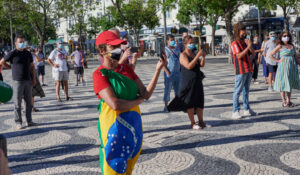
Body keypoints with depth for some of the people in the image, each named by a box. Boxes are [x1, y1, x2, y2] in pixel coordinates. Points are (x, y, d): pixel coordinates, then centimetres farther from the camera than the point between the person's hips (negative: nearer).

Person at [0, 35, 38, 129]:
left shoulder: (28, 53, 10)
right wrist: (11, 67, 6)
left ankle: (29, 121, 16)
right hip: (17, 81, -5)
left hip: (28, 81, 5)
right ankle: (18, 122, 8)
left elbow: (32, 66, 15)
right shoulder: (13, 53, -4)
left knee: (29, 102, 8)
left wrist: (34, 78, 8)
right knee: (17, 103, 0)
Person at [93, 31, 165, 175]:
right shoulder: (99, 74, -11)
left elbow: (146, 94, 1)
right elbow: (115, 104, -22)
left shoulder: (126, 69, 8)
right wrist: (139, 100, -7)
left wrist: (158, 70, -10)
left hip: (134, 126, 6)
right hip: (114, 128, -6)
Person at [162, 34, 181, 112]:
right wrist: (167, 72, -17)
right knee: (167, 89, -1)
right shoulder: (165, 50, -5)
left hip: (177, 73, 6)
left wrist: (181, 70, 11)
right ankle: (166, 106, 7)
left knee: (178, 89, 10)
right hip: (169, 73, -5)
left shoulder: (177, 49, 12)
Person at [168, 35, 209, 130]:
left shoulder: (193, 54, 14)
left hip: (197, 81, 7)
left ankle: (201, 122, 20)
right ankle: (193, 123, 7)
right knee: (190, 102, -1)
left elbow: (201, 65, 11)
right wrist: (197, 56, -24)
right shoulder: (183, 55, -8)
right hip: (188, 82, -7)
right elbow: (189, 66, -21)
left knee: (200, 102, 10)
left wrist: (203, 57, -6)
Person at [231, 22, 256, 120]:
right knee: (238, 91, -5)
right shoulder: (235, 44, -7)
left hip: (248, 70, 8)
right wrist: (248, 47, -19)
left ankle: (247, 109, 20)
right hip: (240, 71, -8)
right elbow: (239, 56, -20)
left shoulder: (245, 42, 16)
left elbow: (253, 54, 12)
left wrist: (250, 46, -5)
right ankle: (235, 111, -2)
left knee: (246, 90, 13)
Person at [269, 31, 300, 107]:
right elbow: (270, 55, -5)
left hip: (292, 66, 5)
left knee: (290, 84, 10)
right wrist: (278, 60, -7)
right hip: (284, 66, -5)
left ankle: (288, 101, 20)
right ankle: (284, 101, 5)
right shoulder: (280, 46, -3)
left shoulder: (292, 46, 11)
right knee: (283, 84, -2)